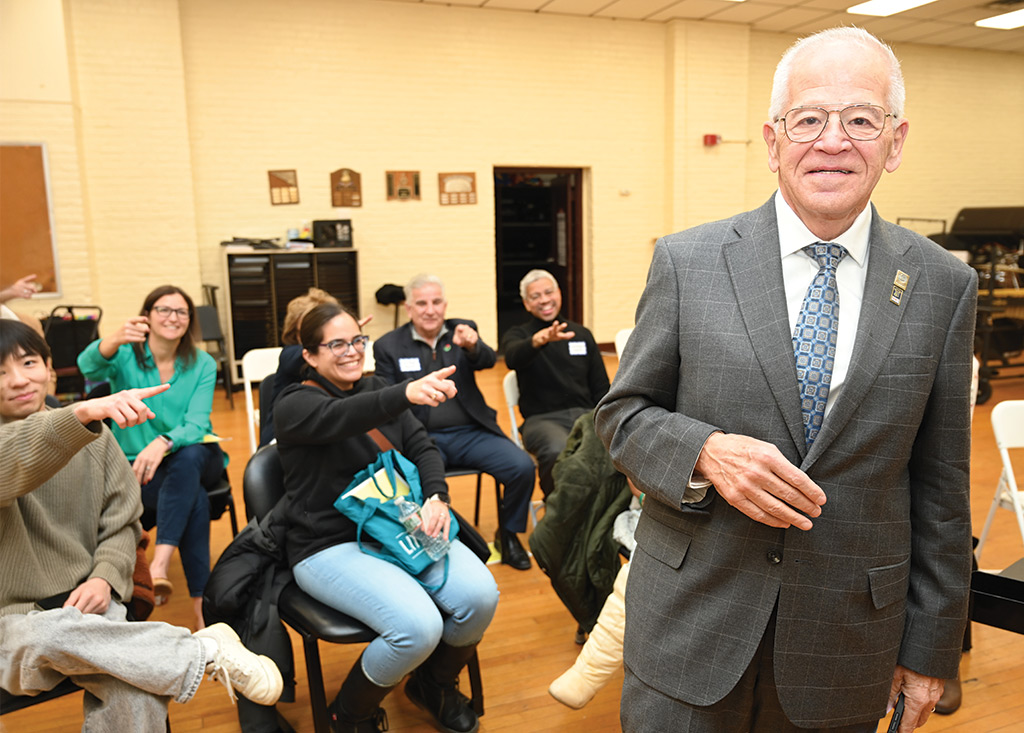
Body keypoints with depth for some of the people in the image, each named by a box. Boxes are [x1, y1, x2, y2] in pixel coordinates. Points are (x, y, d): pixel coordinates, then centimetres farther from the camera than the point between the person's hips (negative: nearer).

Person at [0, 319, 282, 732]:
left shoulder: (92, 434, 8)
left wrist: (105, 577, -10)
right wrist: (81, 415, -48)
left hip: (84, 606, 1)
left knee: (138, 699, -32)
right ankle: (207, 651, -23)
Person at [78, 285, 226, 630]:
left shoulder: (203, 365, -1)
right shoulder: (126, 354, -4)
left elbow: (196, 424, -15)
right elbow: (90, 367, -30)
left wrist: (162, 444, -38)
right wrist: (115, 339, -54)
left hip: (193, 460, 1)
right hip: (137, 464, -1)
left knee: (188, 457, -36)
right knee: (194, 498, -32)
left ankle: (159, 566, -43)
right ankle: (201, 600, -29)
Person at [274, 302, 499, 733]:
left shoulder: (378, 390, 14)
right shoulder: (294, 405, -6)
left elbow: (422, 448, 8)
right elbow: (339, 417, -30)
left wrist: (436, 497, -13)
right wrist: (407, 394, -48)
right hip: (331, 546, -5)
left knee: (480, 596, -18)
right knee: (419, 627, -27)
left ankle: (434, 685, 15)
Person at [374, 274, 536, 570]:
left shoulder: (462, 330, 8)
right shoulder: (388, 345, 6)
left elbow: (489, 360, -12)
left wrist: (472, 346, -35)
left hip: (471, 432, 2)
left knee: (523, 467, -19)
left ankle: (507, 535, 8)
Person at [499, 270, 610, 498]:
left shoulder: (582, 334, 21)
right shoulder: (517, 335, 10)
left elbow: (601, 388, 21)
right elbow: (513, 358, -18)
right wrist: (538, 340, -40)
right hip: (542, 418, -3)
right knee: (557, 452, -37)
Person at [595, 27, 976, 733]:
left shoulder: (944, 286, -2)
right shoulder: (686, 263, -7)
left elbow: (941, 488, 2)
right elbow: (622, 413, 0)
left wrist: (929, 648, 5)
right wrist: (703, 452, -20)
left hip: (847, 646, 2)